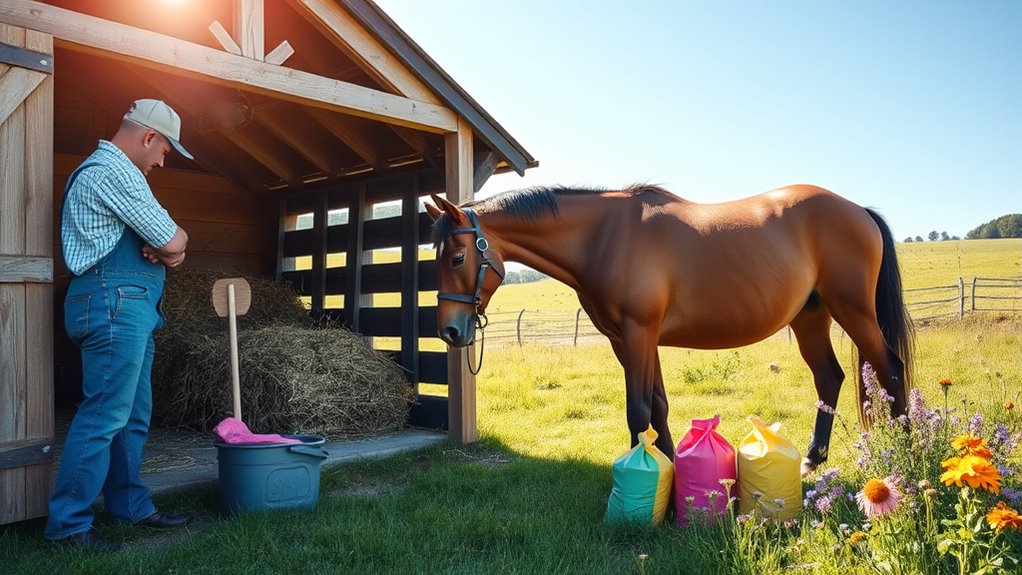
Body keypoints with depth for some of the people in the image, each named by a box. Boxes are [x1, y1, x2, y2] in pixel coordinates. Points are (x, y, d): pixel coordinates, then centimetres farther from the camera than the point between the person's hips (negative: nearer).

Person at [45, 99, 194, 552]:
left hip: (128, 307, 11)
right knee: (105, 416, -8)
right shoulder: (115, 172, -11)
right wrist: (174, 244, 10)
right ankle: (68, 523, 0)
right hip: (116, 302, -11)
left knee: (134, 416, 13)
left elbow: (168, 246, 20)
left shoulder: (99, 170, 24)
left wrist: (169, 250, -2)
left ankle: (130, 506, 21)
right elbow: (173, 241, -13)